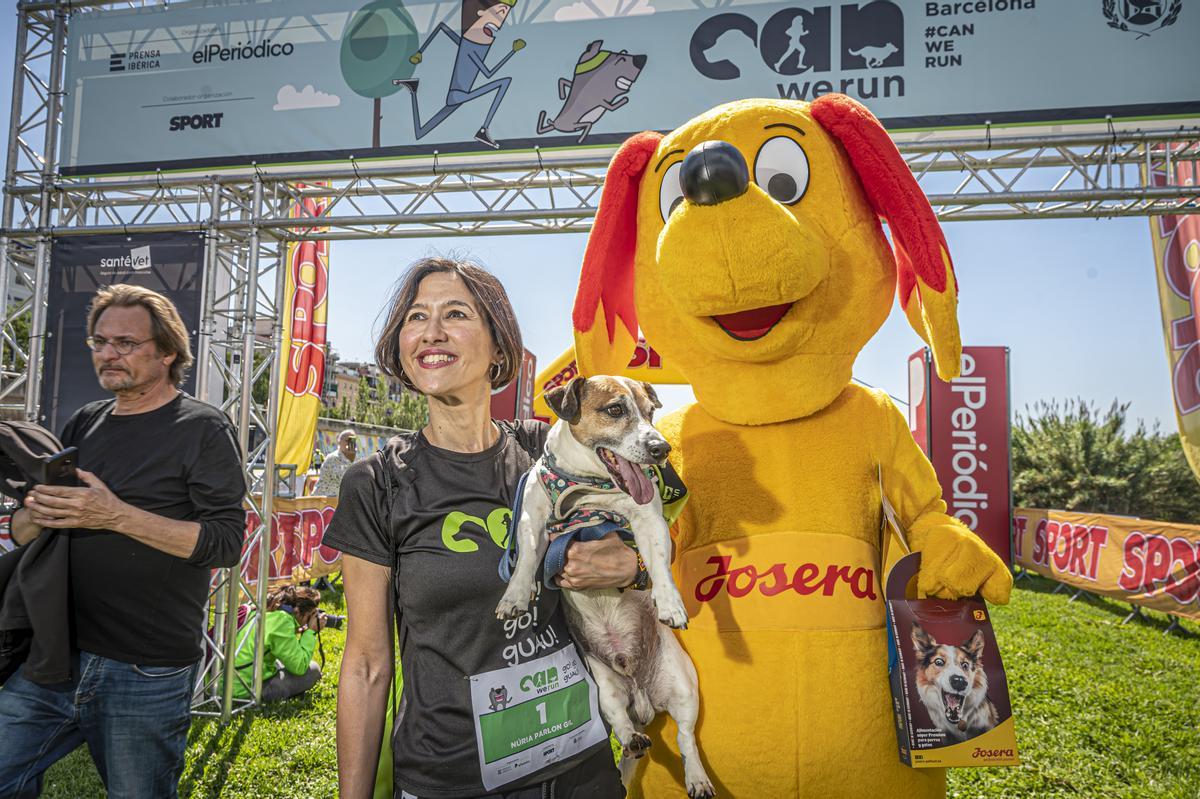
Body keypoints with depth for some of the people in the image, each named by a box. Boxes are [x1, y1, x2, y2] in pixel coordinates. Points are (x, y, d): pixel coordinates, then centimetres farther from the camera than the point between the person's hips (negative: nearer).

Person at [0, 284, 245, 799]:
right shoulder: (84, 424, 12)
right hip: (54, 659, 5)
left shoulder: (202, 428, -7)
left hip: (148, 676, -5)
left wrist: (116, 515, -21)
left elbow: (226, 542, -15)